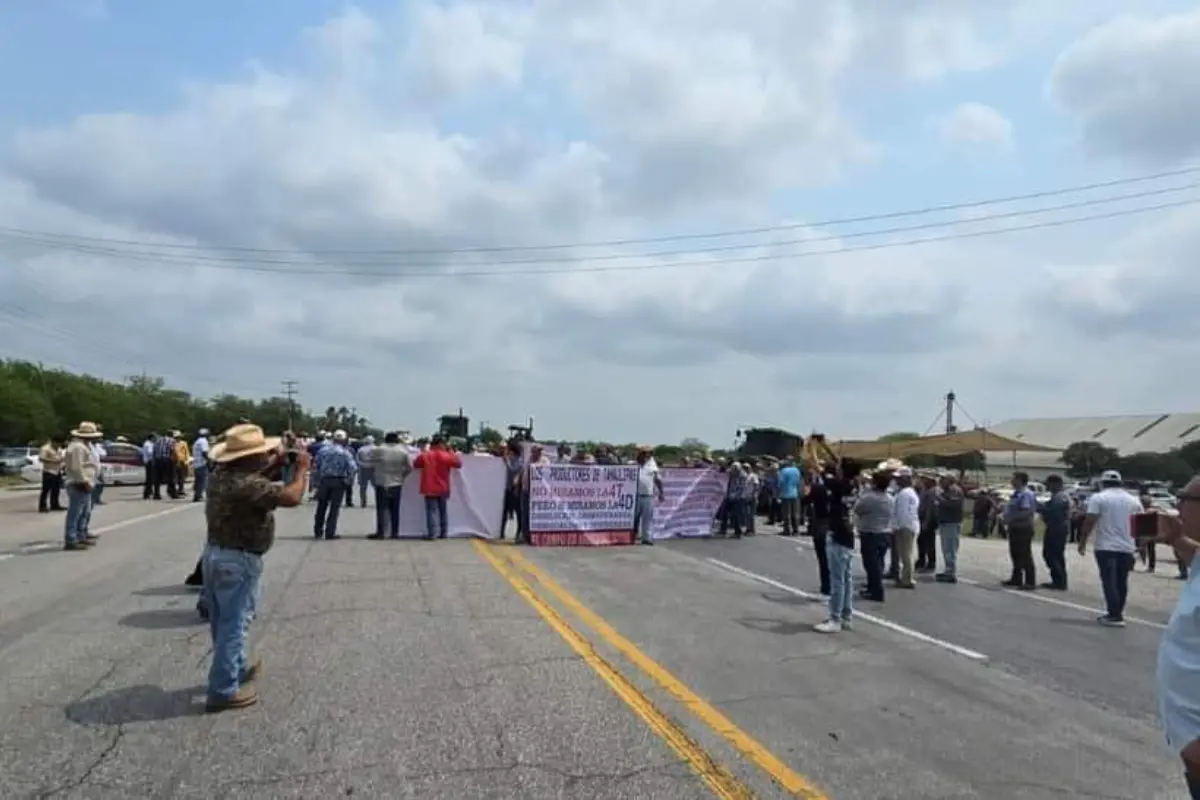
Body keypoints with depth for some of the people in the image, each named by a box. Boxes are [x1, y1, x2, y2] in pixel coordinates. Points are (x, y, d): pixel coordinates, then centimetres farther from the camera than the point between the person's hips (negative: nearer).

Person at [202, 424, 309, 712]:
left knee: (223, 621, 22)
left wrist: (274, 463, 10)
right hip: (238, 561, -10)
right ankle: (223, 691, 11)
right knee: (234, 624, 2)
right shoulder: (249, 484, -27)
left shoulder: (221, 474, 2)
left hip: (215, 553, 10)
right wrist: (301, 468, -17)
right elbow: (292, 497, -32)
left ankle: (238, 668, 41)